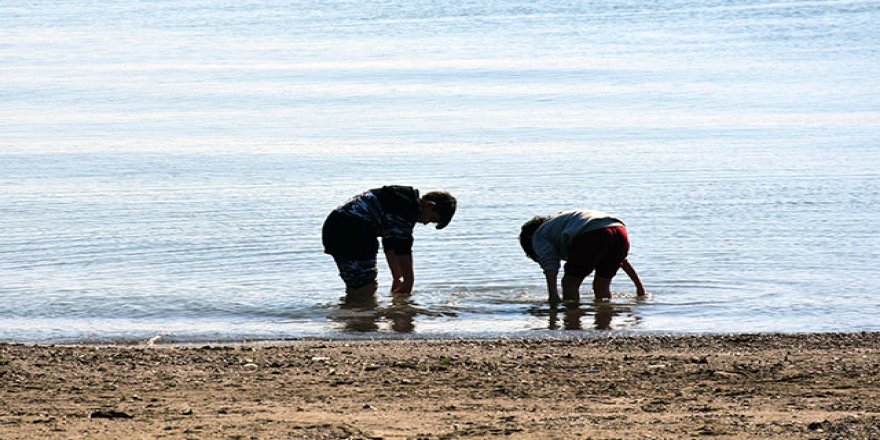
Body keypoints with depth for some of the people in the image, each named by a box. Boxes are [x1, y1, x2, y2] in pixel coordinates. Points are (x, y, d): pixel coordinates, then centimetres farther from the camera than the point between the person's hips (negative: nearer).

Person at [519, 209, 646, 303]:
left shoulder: (538, 236, 24)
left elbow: (549, 262, 0)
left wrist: (553, 295, -10)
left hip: (592, 235, -7)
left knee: (570, 283, 8)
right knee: (601, 286, 22)